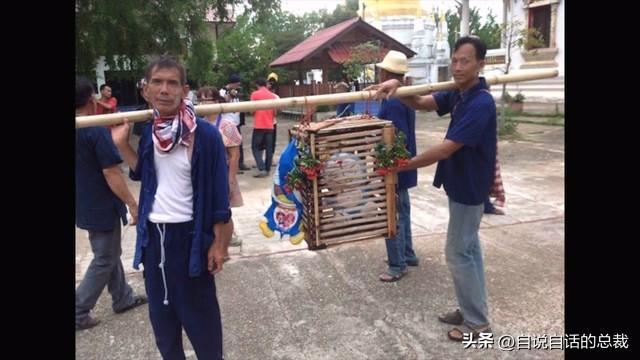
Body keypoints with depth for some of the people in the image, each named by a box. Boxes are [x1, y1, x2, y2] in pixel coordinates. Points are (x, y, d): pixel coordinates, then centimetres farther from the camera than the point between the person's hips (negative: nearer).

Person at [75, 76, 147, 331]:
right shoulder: (97, 131, -22)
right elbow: (111, 174, -22)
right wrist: (132, 204, -16)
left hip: (85, 206, 9)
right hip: (102, 207, -9)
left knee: (110, 254, 21)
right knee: (104, 260, 5)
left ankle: (123, 298, 33)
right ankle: (79, 312, 11)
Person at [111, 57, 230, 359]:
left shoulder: (205, 134, -17)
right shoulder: (148, 131, 0)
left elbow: (218, 192, -13)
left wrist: (218, 243, -11)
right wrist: (121, 143, 0)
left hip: (189, 234, -5)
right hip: (153, 233, 6)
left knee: (199, 311, 10)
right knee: (160, 309, 20)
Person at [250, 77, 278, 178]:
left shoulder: (255, 94, -3)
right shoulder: (273, 95, 8)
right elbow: (275, 112, 8)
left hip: (259, 126, -4)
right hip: (270, 126, 4)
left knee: (256, 148, 3)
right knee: (269, 148, 9)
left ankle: (262, 169, -10)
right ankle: (267, 170, 12)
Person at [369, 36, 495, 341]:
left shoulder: (481, 103, -25)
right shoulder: (458, 95, 5)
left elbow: (446, 149, -28)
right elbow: (421, 103, 5)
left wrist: (402, 165, -22)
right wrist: (397, 87, -17)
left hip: (469, 187, -10)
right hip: (462, 184, 10)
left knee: (458, 252, -1)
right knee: (468, 248, 16)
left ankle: (477, 322, 13)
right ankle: (473, 311, 29)